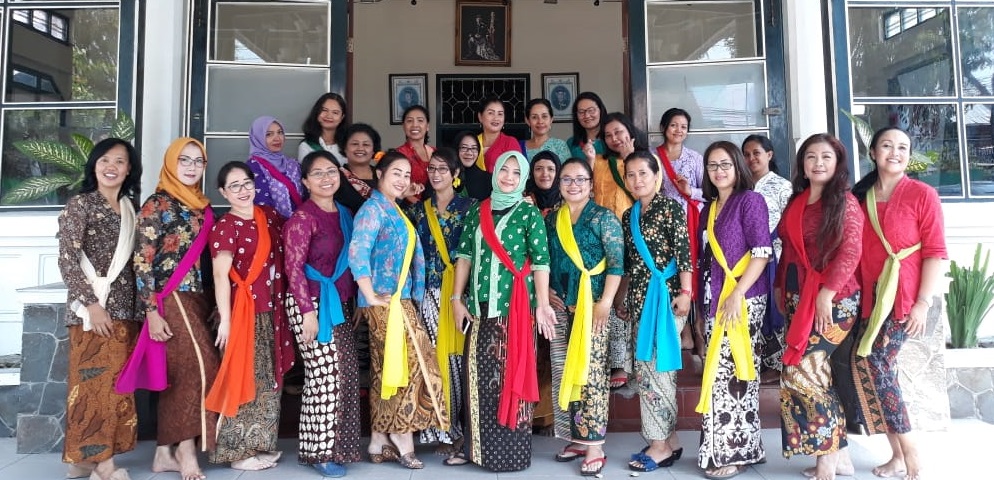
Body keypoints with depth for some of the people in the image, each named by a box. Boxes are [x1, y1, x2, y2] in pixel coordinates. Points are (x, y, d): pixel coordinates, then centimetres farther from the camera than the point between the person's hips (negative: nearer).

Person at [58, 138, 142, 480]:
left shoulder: (131, 207, 13)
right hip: (94, 307, -6)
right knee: (96, 382, -4)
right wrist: (91, 304, -15)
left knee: (114, 383, 8)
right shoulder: (80, 205, -4)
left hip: (124, 308, 6)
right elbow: (66, 260, -10)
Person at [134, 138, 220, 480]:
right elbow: (142, 260, -10)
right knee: (198, 366, -13)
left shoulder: (202, 206, 14)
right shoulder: (157, 204, -5)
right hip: (171, 299, -7)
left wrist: (209, 302, 12)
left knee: (178, 374, 8)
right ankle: (187, 452, -4)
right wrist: (152, 311, -16)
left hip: (196, 298, 7)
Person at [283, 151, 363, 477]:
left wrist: (355, 302, 15)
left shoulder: (345, 214, 12)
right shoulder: (302, 217, -11)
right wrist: (308, 311, -20)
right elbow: (294, 268, -15)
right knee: (325, 376, -6)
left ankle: (335, 446, 23)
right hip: (312, 303, -7)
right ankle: (321, 451, 8)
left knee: (344, 376, 9)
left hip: (340, 304, 8)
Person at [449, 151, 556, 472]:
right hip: (480, 306, 4)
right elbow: (465, 255, 10)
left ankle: (511, 451, 11)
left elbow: (540, 261, -6)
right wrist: (457, 299, 4)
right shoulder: (477, 211, 11)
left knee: (511, 375, 1)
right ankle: (476, 446, 19)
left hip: (515, 307, -4)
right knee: (478, 375, 7)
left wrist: (543, 304, -14)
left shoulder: (529, 213, 0)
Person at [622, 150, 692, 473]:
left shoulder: (670, 207, -4)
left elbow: (684, 252, -11)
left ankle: (660, 444, 4)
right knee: (655, 368, 9)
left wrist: (685, 292, -17)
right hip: (640, 298, 7)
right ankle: (670, 440, 19)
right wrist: (624, 298, 16)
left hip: (666, 294, -7)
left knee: (651, 366, -6)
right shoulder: (628, 216, 14)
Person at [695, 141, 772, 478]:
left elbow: (762, 251, -13)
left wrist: (737, 293, -19)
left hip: (742, 301, -7)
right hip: (713, 301, 7)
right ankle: (730, 448, 20)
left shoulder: (750, 200, -4)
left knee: (728, 373, -6)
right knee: (720, 373, 9)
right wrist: (701, 307, 15)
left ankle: (733, 452, 6)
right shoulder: (709, 209, 16)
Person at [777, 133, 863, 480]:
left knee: (801, 370, -13)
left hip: (833, 299, -7)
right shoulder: (796, 202, 14)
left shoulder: (846, 202, -5)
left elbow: (851, 251, -15)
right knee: (816, 373, 8)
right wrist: (780, 287, 14)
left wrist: (827, 292, -21)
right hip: (799, 298, 7)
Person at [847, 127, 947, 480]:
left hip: (905, 296, -5)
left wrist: (923, 303, -13)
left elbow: (936, 252, -7)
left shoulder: (922, 194, -3)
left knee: (871, 365, -12)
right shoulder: (859, 196, 10)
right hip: (870, 297, 5)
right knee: (878, 369, 4)